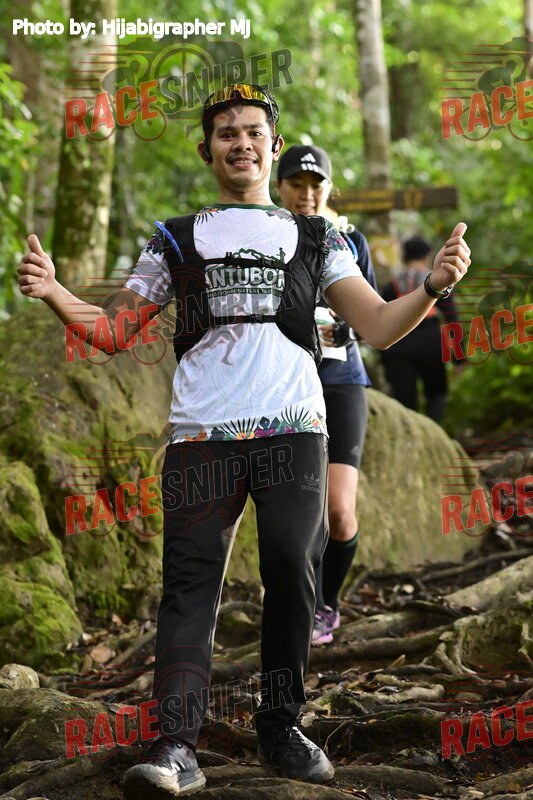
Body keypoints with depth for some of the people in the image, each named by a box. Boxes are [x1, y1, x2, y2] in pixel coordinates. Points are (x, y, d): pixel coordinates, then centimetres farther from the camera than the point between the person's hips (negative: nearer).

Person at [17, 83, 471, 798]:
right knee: (190, 578, -10)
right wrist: (53, 293, -1)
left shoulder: (315, 239, 18)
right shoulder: (174, 241, 17)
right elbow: (114, 328, 17)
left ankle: (281, 727, 9)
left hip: (294, 428, 1)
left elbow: (378, 326, 11)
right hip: (201, 434, -1)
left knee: (292, 572, -5)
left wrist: (433, 288, -7)